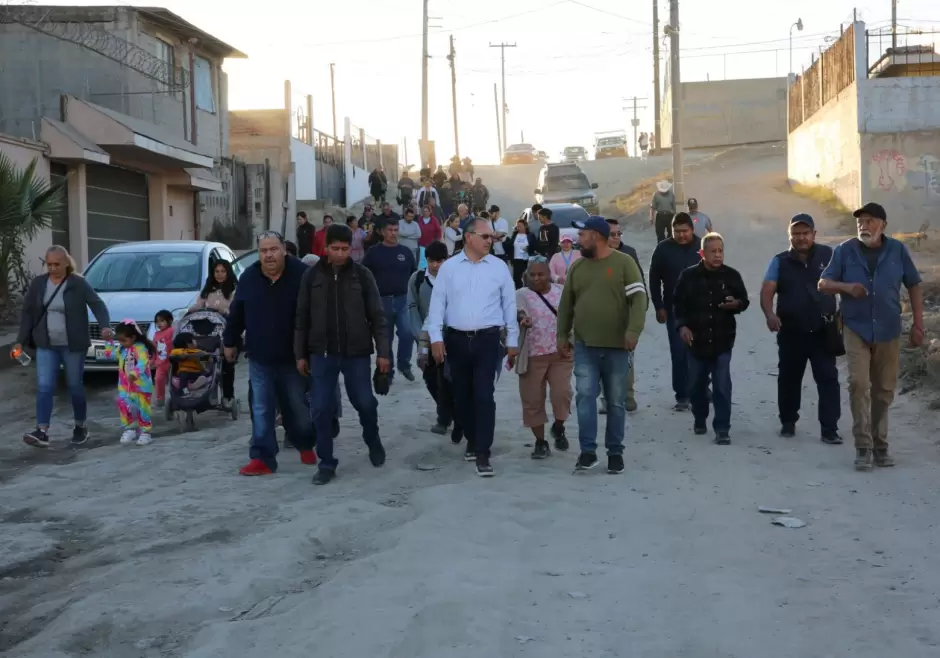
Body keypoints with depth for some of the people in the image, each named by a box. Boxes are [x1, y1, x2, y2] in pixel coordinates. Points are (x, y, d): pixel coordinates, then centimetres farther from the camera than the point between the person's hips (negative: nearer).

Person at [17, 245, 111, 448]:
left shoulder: (78, 283, -7)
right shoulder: (38, 283, 3)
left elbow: (97, 304, -15)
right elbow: (27, 312, 8)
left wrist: (105, 326, -34)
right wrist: (20, 341, 1)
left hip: (73, 346, -3)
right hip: (46, 346, 3)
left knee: (75, 387, 6)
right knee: (44, 388, -7)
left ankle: (80, 427, 23)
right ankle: (42, 432, -11)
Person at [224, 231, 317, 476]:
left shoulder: (301, 274, -12)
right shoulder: (248, 277, -1)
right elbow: (236, 313, 10)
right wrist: (230, 342, 14)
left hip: (293, 357, -2)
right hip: (259, 358, 2)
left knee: (297, 407, 12)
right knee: (261, 410, 2)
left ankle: (306, 446, 36)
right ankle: (262, 458, 7)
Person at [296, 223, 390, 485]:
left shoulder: (362, 274, -2)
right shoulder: (312, 275, 1)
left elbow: (376, 315, 0)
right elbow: (302, 318, 6)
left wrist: (383, 351, -5)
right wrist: (300, 354, 4)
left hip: (357, 352, -1)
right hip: (322, 353, 1)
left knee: (365, 403, 5)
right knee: (321, 410, 0)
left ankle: (373, 442, 34)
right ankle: (327, 463, 12)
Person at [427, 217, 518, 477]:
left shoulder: (499, 267, 2)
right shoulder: (449, 267, 2)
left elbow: (509, 304, 6)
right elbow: (437, 303, 2)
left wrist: (512, 341, 7)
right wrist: (436, 338, -5)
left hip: (488, 340, -2)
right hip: (457, 340, 2)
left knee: (484, 396, -8)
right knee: (462, 395, 12)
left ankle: (483, 453, -4)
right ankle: (472, 440, 32)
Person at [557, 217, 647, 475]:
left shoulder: (624, 263, -4)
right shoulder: (577, 267, 9)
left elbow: (639, 299, -10)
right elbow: (566, 304, 15)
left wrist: (633, 331, -22)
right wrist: (562, 335, 10)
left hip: (617, 347, -3)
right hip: (584, 346, 3)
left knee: (616, 402, 6)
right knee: (585, 396, -9)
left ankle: (615, 452, 16)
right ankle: (588, 451, -7)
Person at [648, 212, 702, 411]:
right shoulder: (663, 249, -3)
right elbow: (654, 280, 1)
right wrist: (659, 307, -3)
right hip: (674, 311, -1)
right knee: (679, 354, 0)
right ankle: (682, 395, 6)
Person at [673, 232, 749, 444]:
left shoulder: (732, 275, -1)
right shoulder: (689, 276, -2)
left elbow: (744, 300, 8)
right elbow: (678, 303, 4)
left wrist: (736, 304, -15)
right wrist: (682, 325, -9)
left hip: (722, 340, -1)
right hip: (696, 339, 1)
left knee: (722, 386, -6)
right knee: (696, 384, 13)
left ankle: (722, 429, -2)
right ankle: (699, 419, 35)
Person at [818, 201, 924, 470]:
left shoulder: (898, 250, 0)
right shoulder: (845, 251, -2)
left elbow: (914, 286, 6)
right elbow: (823, 284, 0)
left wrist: (918, 324, 0)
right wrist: (846, 287, -20)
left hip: (888, 331, 2)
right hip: (856, 329, -2)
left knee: (884, 390, 9)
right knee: (858, 383, -15)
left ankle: (880, 444, 23)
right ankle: (863, 447, -12)